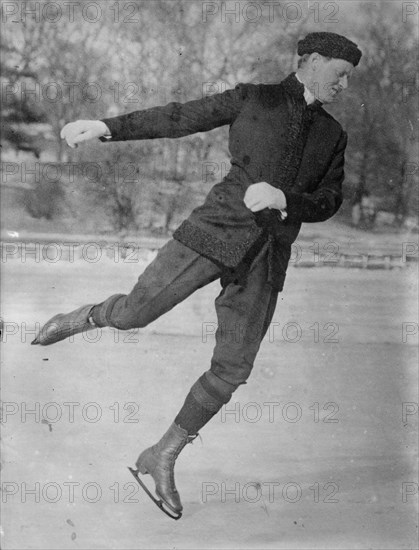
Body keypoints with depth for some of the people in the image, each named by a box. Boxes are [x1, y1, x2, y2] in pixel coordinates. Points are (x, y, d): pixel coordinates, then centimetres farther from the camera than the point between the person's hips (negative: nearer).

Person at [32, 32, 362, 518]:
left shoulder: (332, 135, 16)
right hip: (222, 225, -3)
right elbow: (177, 119, 4)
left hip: (267, 257, 4)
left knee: (232, 369, 0)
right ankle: (87, 317, 22)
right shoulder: (254, 98, 5)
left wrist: (281, 198, -14)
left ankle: (162, 458, 15)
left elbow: (328, 202, 6)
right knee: (136, 312, -15)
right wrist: (105, 127, -3)